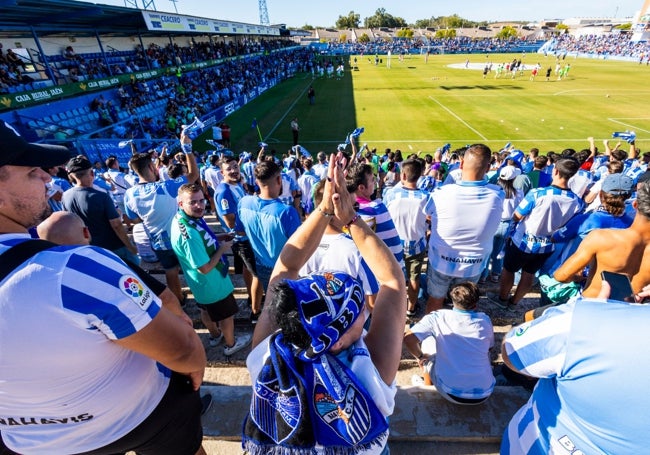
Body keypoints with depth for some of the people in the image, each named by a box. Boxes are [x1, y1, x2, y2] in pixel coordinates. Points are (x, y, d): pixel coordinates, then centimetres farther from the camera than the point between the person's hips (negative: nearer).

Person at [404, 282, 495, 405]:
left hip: (451, 393, -3)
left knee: (427, 339, 16)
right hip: (484, 394, 4)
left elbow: (408, 338, -17)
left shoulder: (438, 317, -8)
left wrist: (420, 356, 2)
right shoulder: (485, 320, 2)